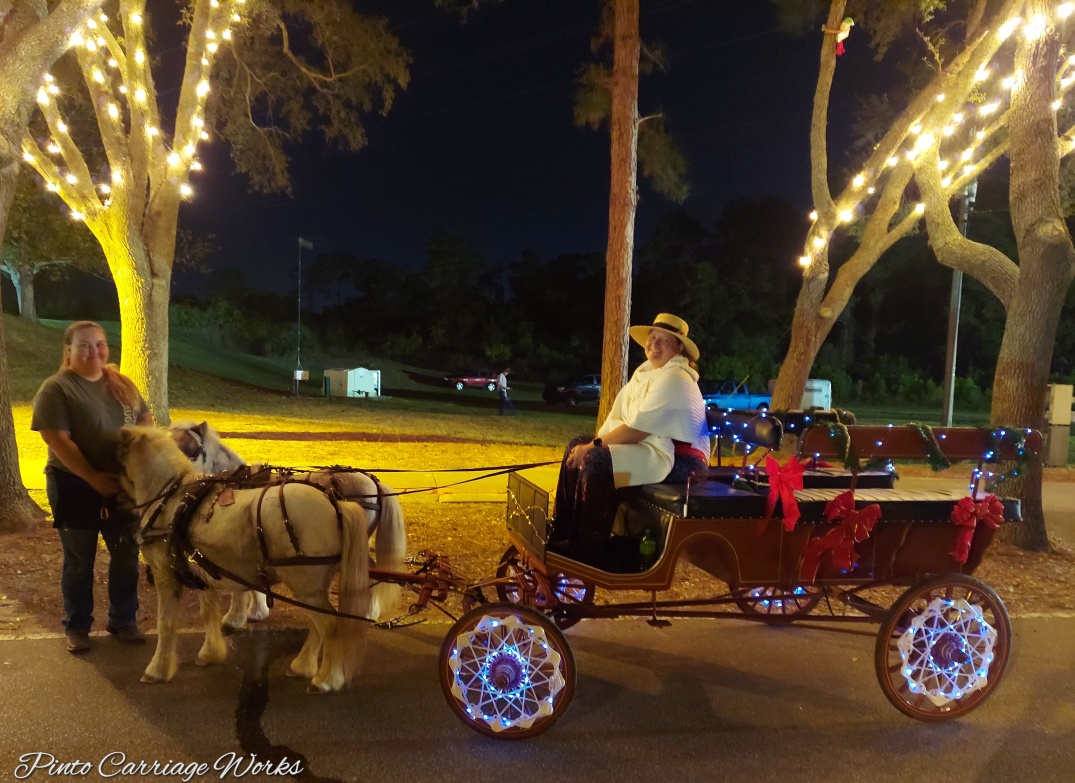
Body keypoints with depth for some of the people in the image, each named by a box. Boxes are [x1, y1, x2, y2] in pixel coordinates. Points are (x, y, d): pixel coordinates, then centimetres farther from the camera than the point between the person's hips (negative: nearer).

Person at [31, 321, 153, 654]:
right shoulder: (56, 389, -9)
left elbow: (146, 425, 12)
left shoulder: (123, 385, 8)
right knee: (79, 561, 8)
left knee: (127, 556, 10)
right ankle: (76, 626, 25)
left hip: (124, 484, 5)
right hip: (76, 487, -4)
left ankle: (123, 620, 26)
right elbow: (58, 441, -16)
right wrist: (94, 478, -22)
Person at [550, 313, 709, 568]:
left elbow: (638, 428, -23)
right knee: (576, 446, 4)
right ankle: (563, 534, 8)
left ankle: (587, 552, -17)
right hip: (647, 445, 10)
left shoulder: (674, 379, -16)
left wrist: (594, 445, -19)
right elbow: (620, 416, 10)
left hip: (676, 458, -10)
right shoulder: (647, 371, 14)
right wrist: (590, 444, -3)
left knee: (597, 462, -29)